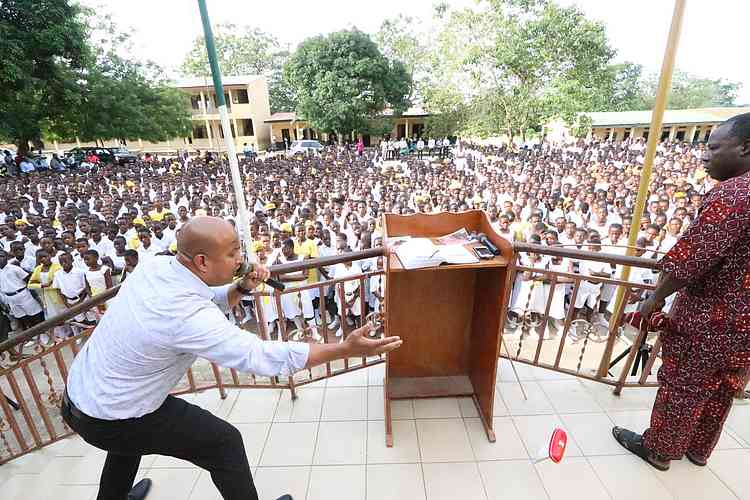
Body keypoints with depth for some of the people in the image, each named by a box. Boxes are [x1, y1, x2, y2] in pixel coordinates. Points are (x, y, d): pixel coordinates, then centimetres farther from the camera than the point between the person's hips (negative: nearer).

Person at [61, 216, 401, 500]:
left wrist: (242, 287, -16)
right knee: (225, 442, 2)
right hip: (108, 422, -8)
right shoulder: (186, 316, -35)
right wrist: (346, 349, -36)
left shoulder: (155, 266, -12)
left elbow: (210, 301, 4)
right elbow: (263, 356, -37)